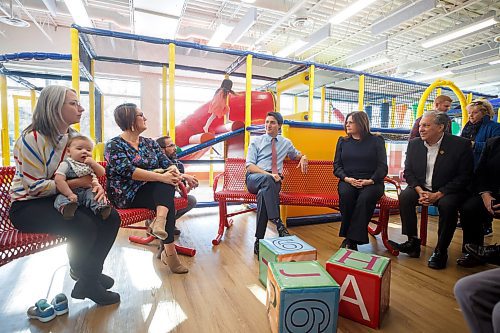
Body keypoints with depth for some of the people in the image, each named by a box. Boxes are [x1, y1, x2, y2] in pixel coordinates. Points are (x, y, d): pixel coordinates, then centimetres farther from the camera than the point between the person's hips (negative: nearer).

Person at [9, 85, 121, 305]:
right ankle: (86, 282, -1)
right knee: (84, 227, -31)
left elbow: (86, 171, 10)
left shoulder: (74, 136, 5)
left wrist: (96, 186, -12)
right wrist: (77, 183, -25)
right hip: (28, 205, -7)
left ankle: (90, 275, 4)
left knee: (111, 218, -15)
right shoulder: (32, 139, -16)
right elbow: (36, 187, -19)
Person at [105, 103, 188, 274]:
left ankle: (160, 219, -43)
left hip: (154, 191, 6)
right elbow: (128, 171, -20)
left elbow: (167, 163, 4)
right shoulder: (114, 145, -4)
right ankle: (169, 251, -25)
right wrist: (161, 177, -30)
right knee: (168, 201, -27)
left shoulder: (150, 143, 15)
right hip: (127, 195, -6)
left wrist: (173, 170, -22)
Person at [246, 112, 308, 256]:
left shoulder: (286, 143, 20)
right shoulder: (256, 142, 11)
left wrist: (303, 157, 11)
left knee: (264, 193, -36)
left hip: (274, 180, 1)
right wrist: (268, 174, -18)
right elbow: (249, 166, 0)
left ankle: (259, 240, -33)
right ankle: (278, 223, -43)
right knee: (266, 179, -39)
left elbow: (297, 154, 38)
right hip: (254, 178, -1)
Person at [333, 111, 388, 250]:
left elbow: (382, 166, 3)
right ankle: (350, 239, -21)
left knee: (365, 198, -35)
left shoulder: (376, 140, 10)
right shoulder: (342, 141, 17)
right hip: (348, 181, 2)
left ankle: (352, 239, -27)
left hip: (371, 182, -1)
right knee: (345, 194, -33)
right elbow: (337, 165, 9)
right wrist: (347, 178, -11)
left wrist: (371, 180, -16)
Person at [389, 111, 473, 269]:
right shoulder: (414, 144, 0)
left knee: (448, 204, -33)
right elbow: (408, 172, 3)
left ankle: (441, 251, -15)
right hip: (421, 187, 3)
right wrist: (420, 191, -14)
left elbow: (464, 177, -12)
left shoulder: (461, 145, -11)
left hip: (448, 190, -3)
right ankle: (413, 242, -14)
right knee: (405, 196, -26)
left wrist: (437, 195, -22)